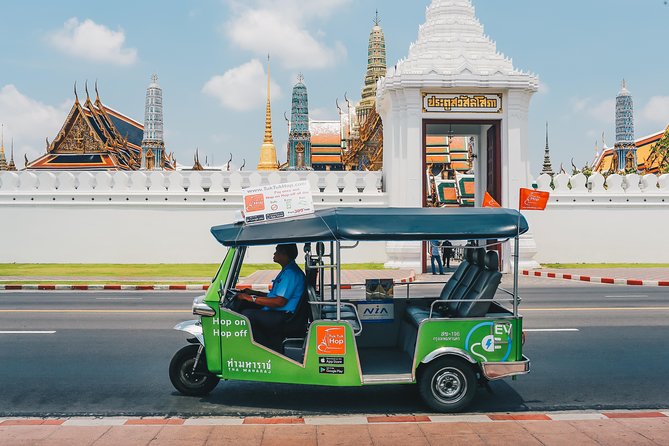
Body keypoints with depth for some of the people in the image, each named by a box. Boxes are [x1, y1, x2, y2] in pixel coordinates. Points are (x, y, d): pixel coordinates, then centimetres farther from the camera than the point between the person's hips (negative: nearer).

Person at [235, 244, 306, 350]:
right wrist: (253, 292, 18)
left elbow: (280, 301, -23)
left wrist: (251, 298, -19)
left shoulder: (290, 273, -16)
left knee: (247, 315, -22)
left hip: (283, 317, -11)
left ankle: (270, 349, -13)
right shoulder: (287, 270, 19)